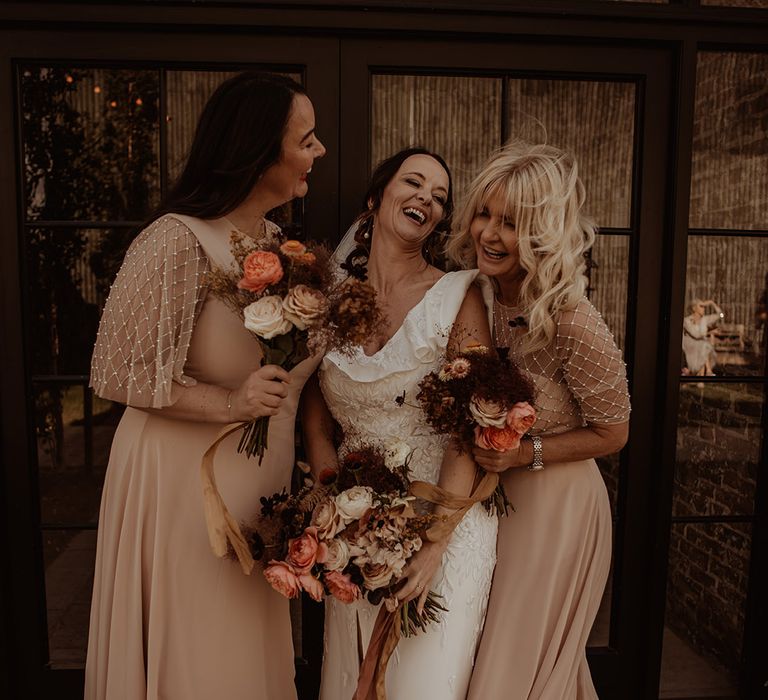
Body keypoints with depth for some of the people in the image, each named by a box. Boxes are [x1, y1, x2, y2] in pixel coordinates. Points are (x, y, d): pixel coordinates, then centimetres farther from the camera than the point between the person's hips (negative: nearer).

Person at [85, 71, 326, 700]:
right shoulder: (178, 242, -20)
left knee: (251, 641, 23)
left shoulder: (273, 237, 5)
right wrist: (229, 403, -24)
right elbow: (118, 372, -16)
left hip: (262, 471, 7)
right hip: (188, 476, -7)